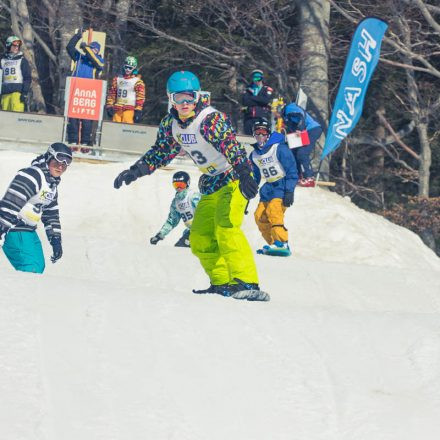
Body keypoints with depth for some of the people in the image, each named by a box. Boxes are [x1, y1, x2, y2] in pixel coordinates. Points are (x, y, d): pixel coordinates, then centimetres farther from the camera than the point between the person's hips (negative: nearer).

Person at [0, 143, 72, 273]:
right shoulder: (31, 175, -18)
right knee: (32, 269, -19)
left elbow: (51, 213, 23)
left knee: (39, 266, 15)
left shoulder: (52, 184, 14)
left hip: (29, 231, 10)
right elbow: (11, 203, -26)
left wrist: (55, 239, 19)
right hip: (15, 230, -10)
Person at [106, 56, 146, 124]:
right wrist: (109, 106, 10)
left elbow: (140, 97, -4)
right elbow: (111, 94, 18)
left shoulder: (138, 82, 0)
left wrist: (138, 110, -11)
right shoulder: (117, 79, 15)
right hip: (117, 108, 5)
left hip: (129, 109, -5)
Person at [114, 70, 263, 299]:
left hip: (234, 179, -9)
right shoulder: (171, 124, 1)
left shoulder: (211, 119, -23)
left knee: (225, 228, -26)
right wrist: (135, 171, 9)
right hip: (211, 184, 9)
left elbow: (231, 146, -35)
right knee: (199, 239, 6)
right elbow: (161, 152, 17)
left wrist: (245, 175, -49)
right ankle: (222, 284, 11)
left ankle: (246, 282, -30)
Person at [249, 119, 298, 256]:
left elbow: (292, 171, -11)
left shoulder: (279, 148, -10)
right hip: (268, 188, 7)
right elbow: (254, 178, 22)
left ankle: (282, 244, -29)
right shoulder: (254, 155, 11)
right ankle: (274, 244, 2)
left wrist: (289, 192, -18)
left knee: (273, 210, -26)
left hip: (282, 186, -7)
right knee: (260, 216, -6)